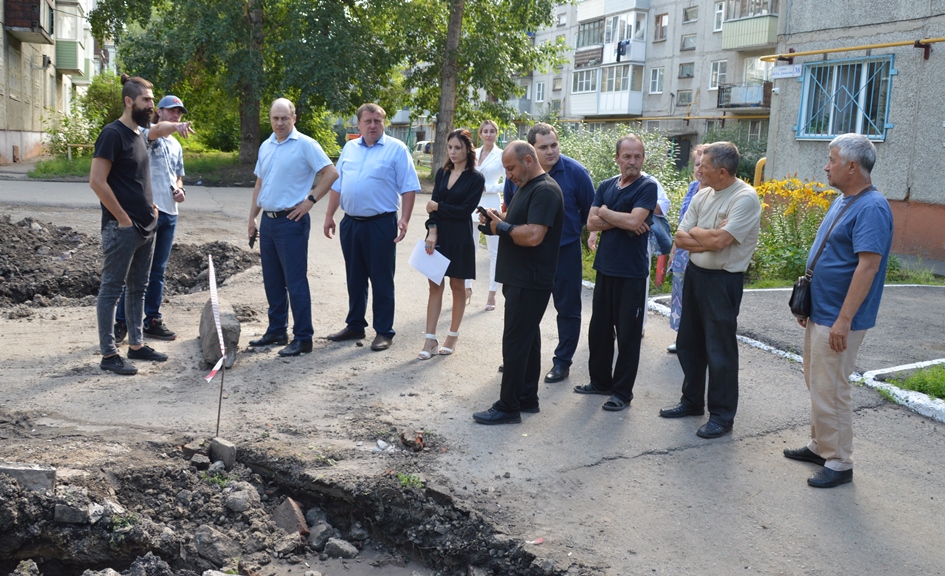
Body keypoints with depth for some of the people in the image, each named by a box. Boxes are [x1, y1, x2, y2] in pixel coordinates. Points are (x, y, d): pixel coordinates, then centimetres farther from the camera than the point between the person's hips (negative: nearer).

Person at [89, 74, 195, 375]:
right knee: (112, 289, -1)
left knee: (138, 288, 15)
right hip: (122, 228, -9)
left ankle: (136, 345, 25)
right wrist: (123, 218, -16)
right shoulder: (113, 133, -13)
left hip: (146, 226, 9)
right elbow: (97, 181, -19)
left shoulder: (139, 133, 11)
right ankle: (108, 354, 5)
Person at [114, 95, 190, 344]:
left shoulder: (176, 145, 20)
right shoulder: (145, 134, -3)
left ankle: (152, 321, 21)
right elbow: (153, 132, -28)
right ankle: (121, 321, 2)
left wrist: (180, 189, 6)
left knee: (158, 270, 13)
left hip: (169, 213, 7)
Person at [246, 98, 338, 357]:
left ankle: (303, 338, -1)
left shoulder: (305, 145, -8)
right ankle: (277, 331, 25)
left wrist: (310, 200, -15)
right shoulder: (265, 147, 14)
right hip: (267, 221, 7)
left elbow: (331, 173, -10)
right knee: (272, 281, 14)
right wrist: (252, 217, 15)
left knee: (295, 282, -6)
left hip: (291, 221, -7)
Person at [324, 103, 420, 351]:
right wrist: (329, 215, 12)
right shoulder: (349, 148, 12)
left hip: (381, 224, -5)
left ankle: (384, 332, 8)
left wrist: (405, 218, -17)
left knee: (382, 281, 0)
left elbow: (409, 187, -8)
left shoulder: (396, 149, -5)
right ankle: (355, 325, 27)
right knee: (354, 279, 14)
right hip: (350, 223, 6)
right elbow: (337, 184, 16)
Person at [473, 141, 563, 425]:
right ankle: (527, 398, 25)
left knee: (515, 341, -6)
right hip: (520, 279, 11)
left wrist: (503, 227, -13)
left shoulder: (545, 191, -17)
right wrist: (499, 221, 4)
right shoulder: (527, 187, 16)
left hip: (530, 282, -11)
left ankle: (508, 407, 1)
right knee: (527, 338, 15)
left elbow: (533, 235, -26)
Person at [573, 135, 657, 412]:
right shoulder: (606, 186, 9)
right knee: (599, 329, 14)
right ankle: (600, 381, 30)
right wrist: (622, 221, -14)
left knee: (628, 334, 3)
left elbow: (634, 220, -21)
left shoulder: (647, 187, -8)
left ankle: (622, 392, 13)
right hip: (605, 267, 6)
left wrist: (606, 212, -7)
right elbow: (592, 222, -1)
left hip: (632, 272, -6)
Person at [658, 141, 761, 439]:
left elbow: (718, 241, -24)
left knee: (719, 350, 0)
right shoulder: (703, 195, 6)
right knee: (688, 342, 17)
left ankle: (722, 416, 13)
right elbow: (680, 238, 2)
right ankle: (692, 401, 34)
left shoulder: (745, 198, -16)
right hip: (694, 274, 8)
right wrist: (709, 238, -14)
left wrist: (695, 231, -6)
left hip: (722, 280, -8)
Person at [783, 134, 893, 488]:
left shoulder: (872, 208, -19)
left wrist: (844, 320, -28)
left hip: (838, 321, -10)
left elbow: (868, 266, -25)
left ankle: (839, 463, 8)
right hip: (819, 313, 10)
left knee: (830, 391, -3)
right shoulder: (843, 202, 11)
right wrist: (807, 303, 20)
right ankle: (820, 446, 32)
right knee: (817, 384, 18)